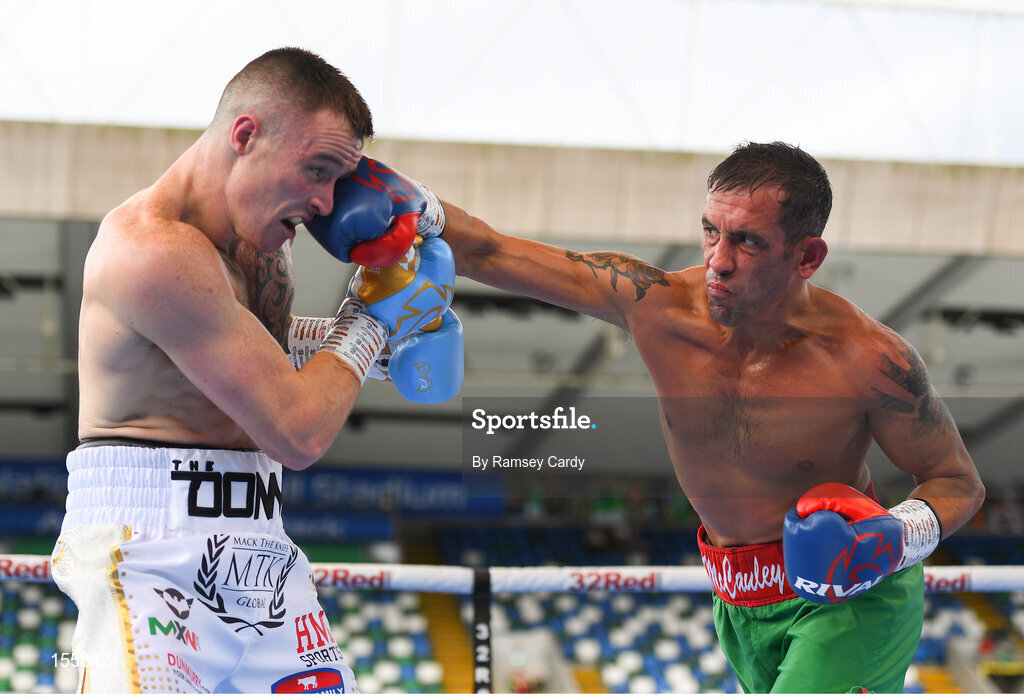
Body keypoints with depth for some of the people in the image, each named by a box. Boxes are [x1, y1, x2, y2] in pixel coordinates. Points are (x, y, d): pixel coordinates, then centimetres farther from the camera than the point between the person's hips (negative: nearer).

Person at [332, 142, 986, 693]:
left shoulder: (868, 359, -25)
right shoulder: (657, 304, -18)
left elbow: (960, 482, -9)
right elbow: (484, 251, -14)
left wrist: (901, 536, -30)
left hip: (850, 599, -5)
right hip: (740, 608, 5)